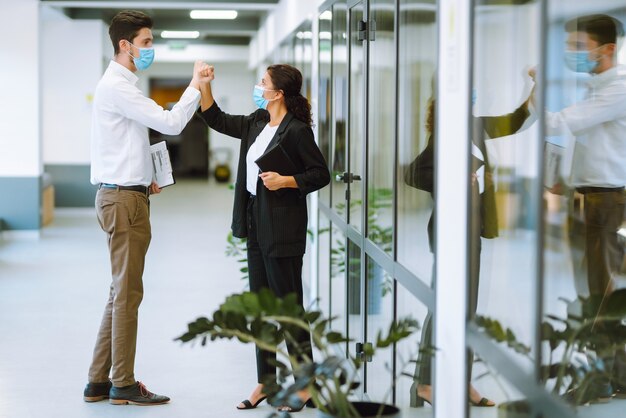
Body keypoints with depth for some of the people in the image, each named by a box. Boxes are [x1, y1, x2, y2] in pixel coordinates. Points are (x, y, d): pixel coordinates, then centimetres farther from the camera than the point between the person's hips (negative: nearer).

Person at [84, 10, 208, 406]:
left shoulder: (124, 85, 18)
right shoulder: (116, 86, -14)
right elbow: (171, 122, -21)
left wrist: (145, 179, 13)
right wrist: (196, 84, -12)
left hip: (128, 195, 10)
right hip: (123, 198, -10)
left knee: (122, 291, 13)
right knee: (128, 292, -3)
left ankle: (100, 380, 18)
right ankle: (123, 384, 5)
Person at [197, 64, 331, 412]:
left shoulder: (297, 130, -14)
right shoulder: (257, 122, 10)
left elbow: (321, 174, -12)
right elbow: (218, 120, 21)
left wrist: (286, 181, -22)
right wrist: (204, 85, 11)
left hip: (283, 228, -9)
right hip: (256, 223, 9)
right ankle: (266, 382, 22)